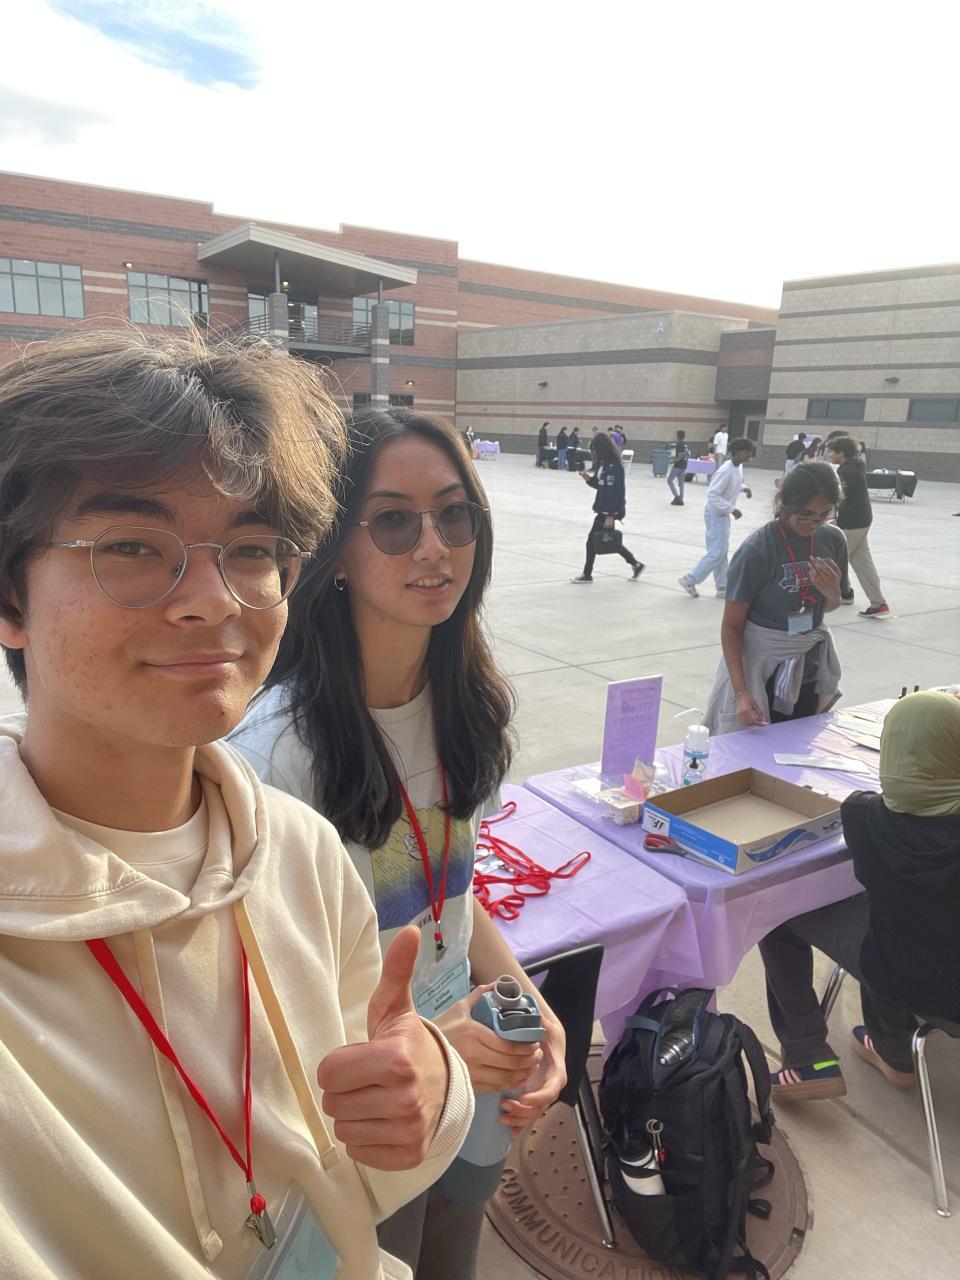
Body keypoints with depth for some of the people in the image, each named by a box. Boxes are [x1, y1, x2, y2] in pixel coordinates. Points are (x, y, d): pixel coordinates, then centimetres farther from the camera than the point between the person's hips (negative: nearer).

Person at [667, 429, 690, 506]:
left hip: (677, 466, -8)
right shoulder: (687, 445, 10)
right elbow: (688, 456, 14)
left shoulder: (678, 445, -13)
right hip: (684, 466, 8)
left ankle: (677, 496, -7)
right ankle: (680, 500, 8)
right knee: (681, 482, 10)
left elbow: (680, 456, -21)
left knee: (669, 480, 3)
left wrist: (672, 461, -9)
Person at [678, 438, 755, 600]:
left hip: (723, 513, 9)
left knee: (722, 551, 13)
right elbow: (712, 495, -28)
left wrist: (744, 488, 6)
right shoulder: (726, 471, -24)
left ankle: (722, 587, 19)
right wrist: (732, 509, -28)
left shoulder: (739, 467, 4)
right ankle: (689, 580, 1)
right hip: (715, 514, -9)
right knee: (716, 553, -8)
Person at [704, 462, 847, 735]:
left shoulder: (832, 540, -3)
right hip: (762, 668, -5)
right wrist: (740, 692, -23)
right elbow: (731, 626, -14)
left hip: (809, 670, 5)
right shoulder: (756, 551, -18)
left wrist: (832, 593, -11)